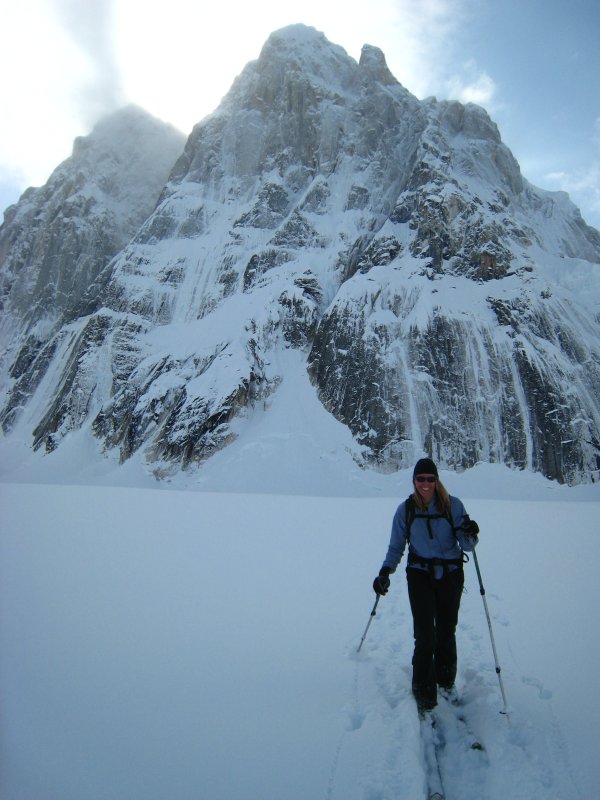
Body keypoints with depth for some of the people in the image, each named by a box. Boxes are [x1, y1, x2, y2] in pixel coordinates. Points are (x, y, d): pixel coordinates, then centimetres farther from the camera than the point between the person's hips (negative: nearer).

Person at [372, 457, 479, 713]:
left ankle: (446, 681, 34)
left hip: (450, 574, 1)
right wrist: (386, 570, -10)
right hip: (420, 575, 0)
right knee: (425, 634, -5)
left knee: (446, 632, 9)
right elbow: (396, 546, 5)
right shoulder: (405, 509, -2)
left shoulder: (453, 505, -5)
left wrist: (470, 535, -25)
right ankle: (424, 692, 13)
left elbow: (466, 545, -3)